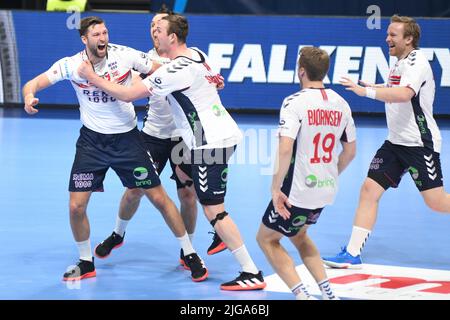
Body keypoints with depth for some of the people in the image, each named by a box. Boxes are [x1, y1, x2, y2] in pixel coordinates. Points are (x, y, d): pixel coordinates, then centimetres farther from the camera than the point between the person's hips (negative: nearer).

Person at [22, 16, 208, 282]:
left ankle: (191, 255, 16)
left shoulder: (126, 55, -13)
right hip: (92, 140, 1)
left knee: (159, 198, -1)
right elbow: (35, 83, -11)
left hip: (127, 138, -1)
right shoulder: (72, 65, -11)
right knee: (76, 206, -3)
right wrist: (29, 96, -35)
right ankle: (86, 263, 21)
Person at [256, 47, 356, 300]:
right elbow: (350, 151, 13)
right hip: (326, 191, 7)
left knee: (267, 239, 13)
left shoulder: (295, 102, -16)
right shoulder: (340, 104, 4)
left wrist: (276, 189, -18)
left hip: (297, 191, -7)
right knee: (299, 235, 31)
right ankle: (328, 292, 18)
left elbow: (285, 149, -26)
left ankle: (302, 294, -3)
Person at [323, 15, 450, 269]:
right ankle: (352, 255, 0)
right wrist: (380, 89, 17)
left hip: (420, 143, -8)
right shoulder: (401, 63, 13)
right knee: (369, 189, -1)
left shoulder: (416, 62, -15)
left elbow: (405, 94, -34)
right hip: (396, 142, 9)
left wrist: (367, 91, -37)